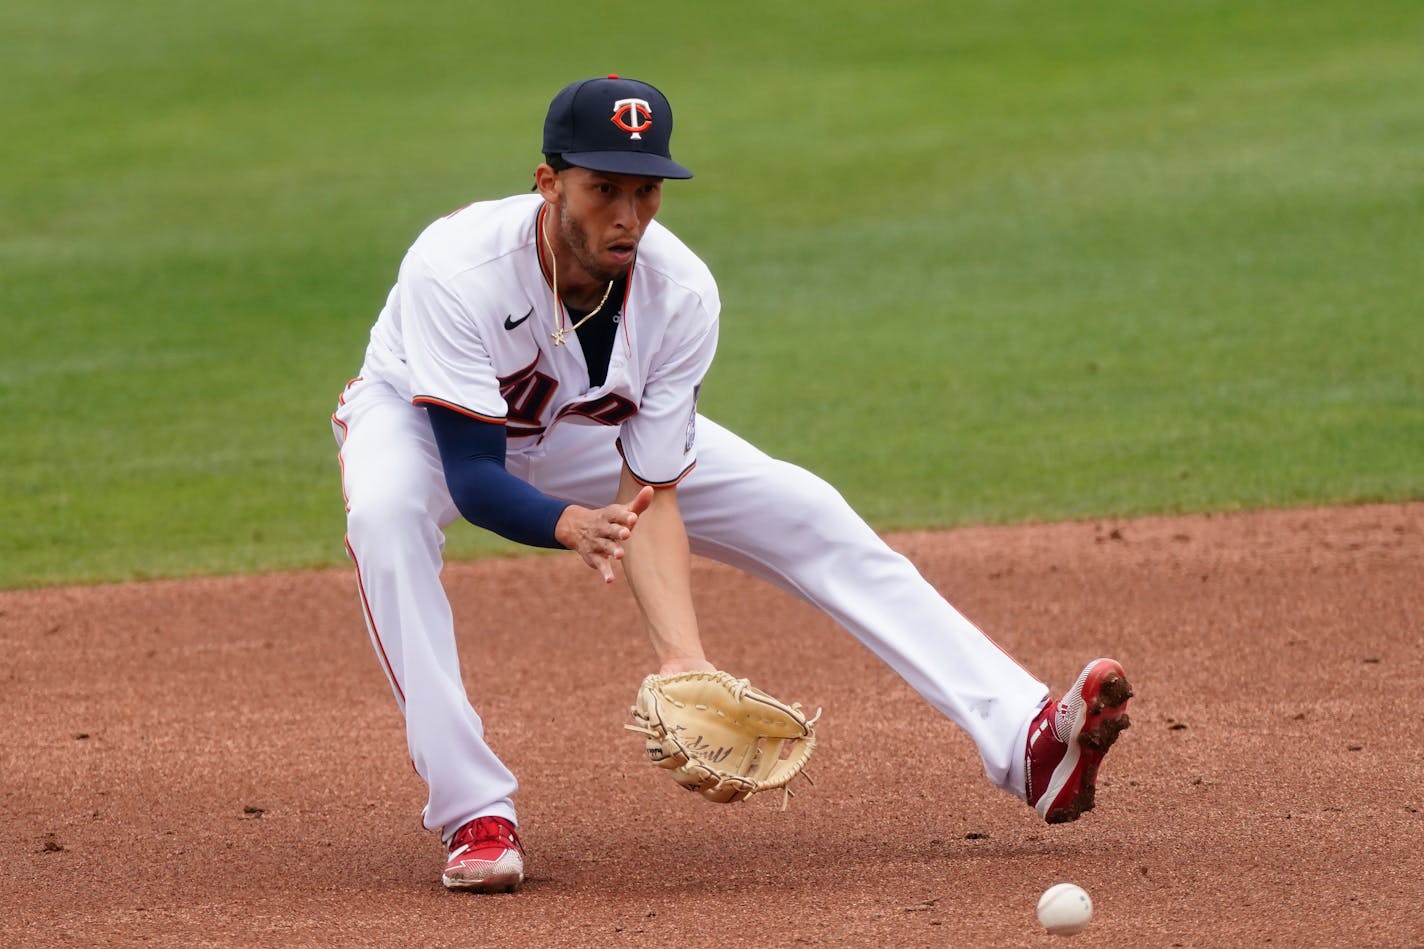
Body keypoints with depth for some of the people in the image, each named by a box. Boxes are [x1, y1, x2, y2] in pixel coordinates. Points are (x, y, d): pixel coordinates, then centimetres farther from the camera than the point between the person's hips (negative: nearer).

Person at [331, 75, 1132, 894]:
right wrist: (571, 525, -61)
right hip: (419, 419, -3)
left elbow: (649, 495, -24)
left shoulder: (681, 293, -27)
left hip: (585, 430, 3)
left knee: (806, 517, -10)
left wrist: (683, 656, -38)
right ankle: (476, 815, -31)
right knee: (386, 512, -39)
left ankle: (1025, 738, -12)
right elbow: (471, 477, -40)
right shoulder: (457, 271, -39)